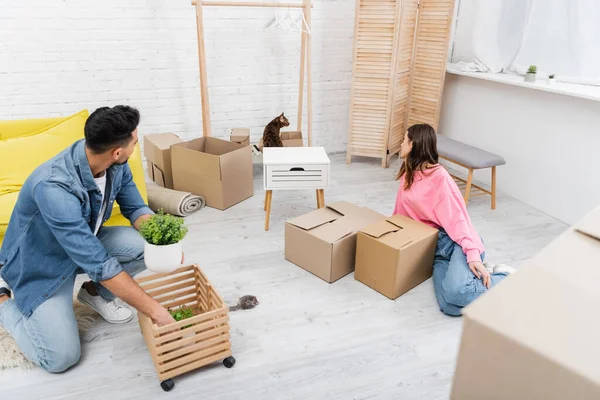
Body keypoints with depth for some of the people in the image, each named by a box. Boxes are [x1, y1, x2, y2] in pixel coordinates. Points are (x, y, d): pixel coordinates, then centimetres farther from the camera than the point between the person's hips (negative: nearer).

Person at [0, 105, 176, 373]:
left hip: (86, 243, 6)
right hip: (42, 265, -6)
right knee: (61, 357, -13)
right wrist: (154, 310, -37)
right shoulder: (54, 187, -39)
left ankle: (95, 292, 9)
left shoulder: (115, 164, -18)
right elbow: (99, 263, -40)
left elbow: (135, 207, -3)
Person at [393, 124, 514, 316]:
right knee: (449, 306, -24)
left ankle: (505, 279, -4)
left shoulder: (438, 175, -7)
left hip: (457, 240, -5)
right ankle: (482, 276, 4)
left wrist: (472, 254, -24)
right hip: (437, 245, 5)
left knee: (455, 291, -34)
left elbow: (456, 216, -15)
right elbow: (401, 214, 25)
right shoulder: (407, 176, 15)